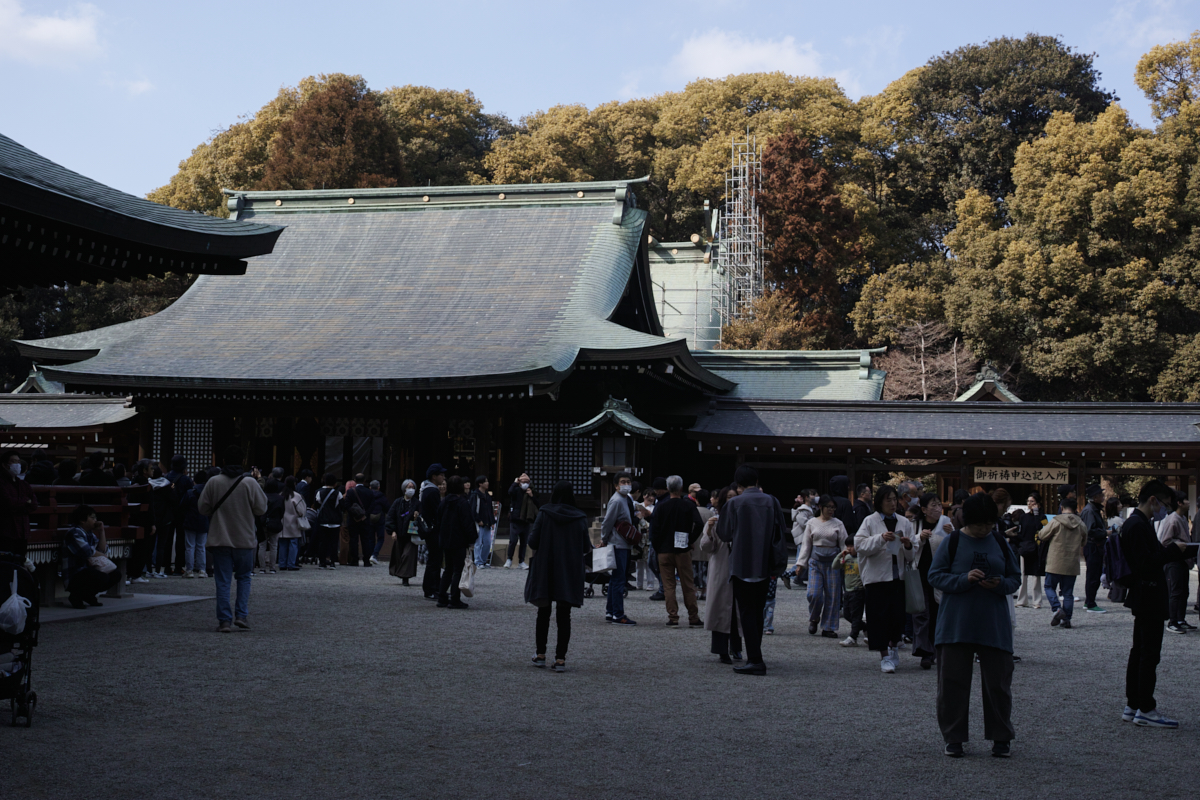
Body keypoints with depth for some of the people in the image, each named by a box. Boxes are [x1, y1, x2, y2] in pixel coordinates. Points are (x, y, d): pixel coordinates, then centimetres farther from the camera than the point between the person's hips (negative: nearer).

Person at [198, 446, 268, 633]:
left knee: (223, 581, 5)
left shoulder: (213, 482, -6)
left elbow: (203, 508, 0)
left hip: (220, 539, 0)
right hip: (245, 540, 0)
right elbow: (261, 509, -5)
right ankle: (242, 615, 5)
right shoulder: (250, 484, -9)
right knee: (244, 577, 15)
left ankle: (224, 620, 2)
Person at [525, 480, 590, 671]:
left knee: (543, 613, 13)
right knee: (564, 616, 3)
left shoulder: (544, 514, -7)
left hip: (545, 571, 0)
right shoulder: (580, 518, -5)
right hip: (569, 574, 0)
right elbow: (586, 548, -2)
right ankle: (560, 659, -1)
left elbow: (533, 542, -8)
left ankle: (540, 655, 17)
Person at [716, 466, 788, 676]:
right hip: (765, 566, 4)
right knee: (757, 611, 16)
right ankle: (755, 656, 21)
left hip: (742, 566, -4)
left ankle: (755, 660, -9)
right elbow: (782, 530, 7)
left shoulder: (733, 503, -9)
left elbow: (723, 534, 0)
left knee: (747, 613, -1)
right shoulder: (771, 501, 1)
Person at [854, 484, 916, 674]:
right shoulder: (870, 521, 2)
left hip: (899, 575, 3)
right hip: (877, 575, -3)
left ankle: (894, 646, 27)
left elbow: (913, 555, 9)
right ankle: (884, 655, 2)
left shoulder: (904, 522, 10)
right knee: (880, 615, -4)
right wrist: (881, 538, -19)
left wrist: (908, 546, -13)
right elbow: (859, 545, -10)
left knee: (898, 613, 3)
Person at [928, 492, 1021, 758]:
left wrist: (1001, 584, -11)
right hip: (956, 624, -2)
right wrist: (964, 579, -19)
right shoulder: (952, 542, -1)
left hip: (994, 625, 2)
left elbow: (1015, 579, 11)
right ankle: (954, 738, 13)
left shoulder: (1000, 544, 7)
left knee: (998, 681, 4)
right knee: (953, 681, 2)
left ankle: (1000, 737, 16)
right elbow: (935, 576, -4)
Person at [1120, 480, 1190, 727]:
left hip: (1143, 599, 11)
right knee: (1150, 654, -7)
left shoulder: (1135, 523, 16)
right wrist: (1173, 550, -15)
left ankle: (1133, 706, 18)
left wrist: (1172, 550, 8)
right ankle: (1145, 710, -4)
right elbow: (1146, 563, -24)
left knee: (1140, 652, 13)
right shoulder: (1139, 526, -17)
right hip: (1149, 599, -11)